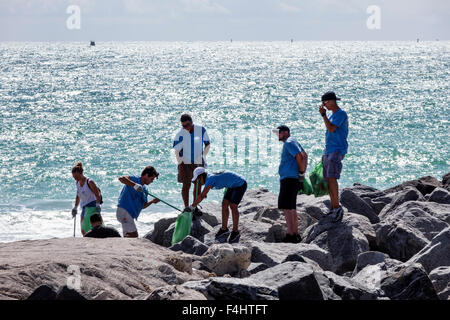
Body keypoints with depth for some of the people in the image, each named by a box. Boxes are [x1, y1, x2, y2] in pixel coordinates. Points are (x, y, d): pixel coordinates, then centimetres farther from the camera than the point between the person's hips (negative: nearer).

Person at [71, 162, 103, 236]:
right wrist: (75, 207, 24)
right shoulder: (78, 183, 8)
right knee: (83, 231, 5)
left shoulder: (89, 182, -14)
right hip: (84, 208, 8)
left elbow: (98, 195, -12)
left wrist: (97, 205, -21)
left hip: (92, 207, -8)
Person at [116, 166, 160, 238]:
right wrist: (135, 185, -35)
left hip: (130, 214, 10)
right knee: (134, 235, -15)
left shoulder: (145, 190, 17)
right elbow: (121, 178, -26)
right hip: (124, 211, -10)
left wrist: (152, 201, 3)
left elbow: (143, 206, 21)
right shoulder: (135, 179, -7)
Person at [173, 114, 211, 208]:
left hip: (198, 163, 3)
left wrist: (203, 156, 8)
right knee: (186, 185, -5)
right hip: (185, 163, -3)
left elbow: (208, 144, 10)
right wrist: (180, 163, -10)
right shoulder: (180, 134, -13)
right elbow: (176, 151, -8)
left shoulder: (201, 130, -4)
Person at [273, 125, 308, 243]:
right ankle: (296, 235, 17)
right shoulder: (291, 142, 21)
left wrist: (301, 173, -14)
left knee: (286, 207, -14)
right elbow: (305, 156, 24)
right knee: (291, 208, 14)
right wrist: (302, 171, 15)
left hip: (289, 179, -11)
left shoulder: (289, 143, -11)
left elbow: (300, 157, -22)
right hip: (289, 179, 11)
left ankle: (290, 235, -19)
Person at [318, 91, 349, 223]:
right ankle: (333, 209, 8)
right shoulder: (332, 115, 20)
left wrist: (323, 114, -16)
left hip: (337, 150, -9)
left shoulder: (341, 114, -8)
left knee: (332, 178, -20)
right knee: (328, 180, 5)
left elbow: (332, 129, -20)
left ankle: (337, 207, -22)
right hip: (329, 151, 9)